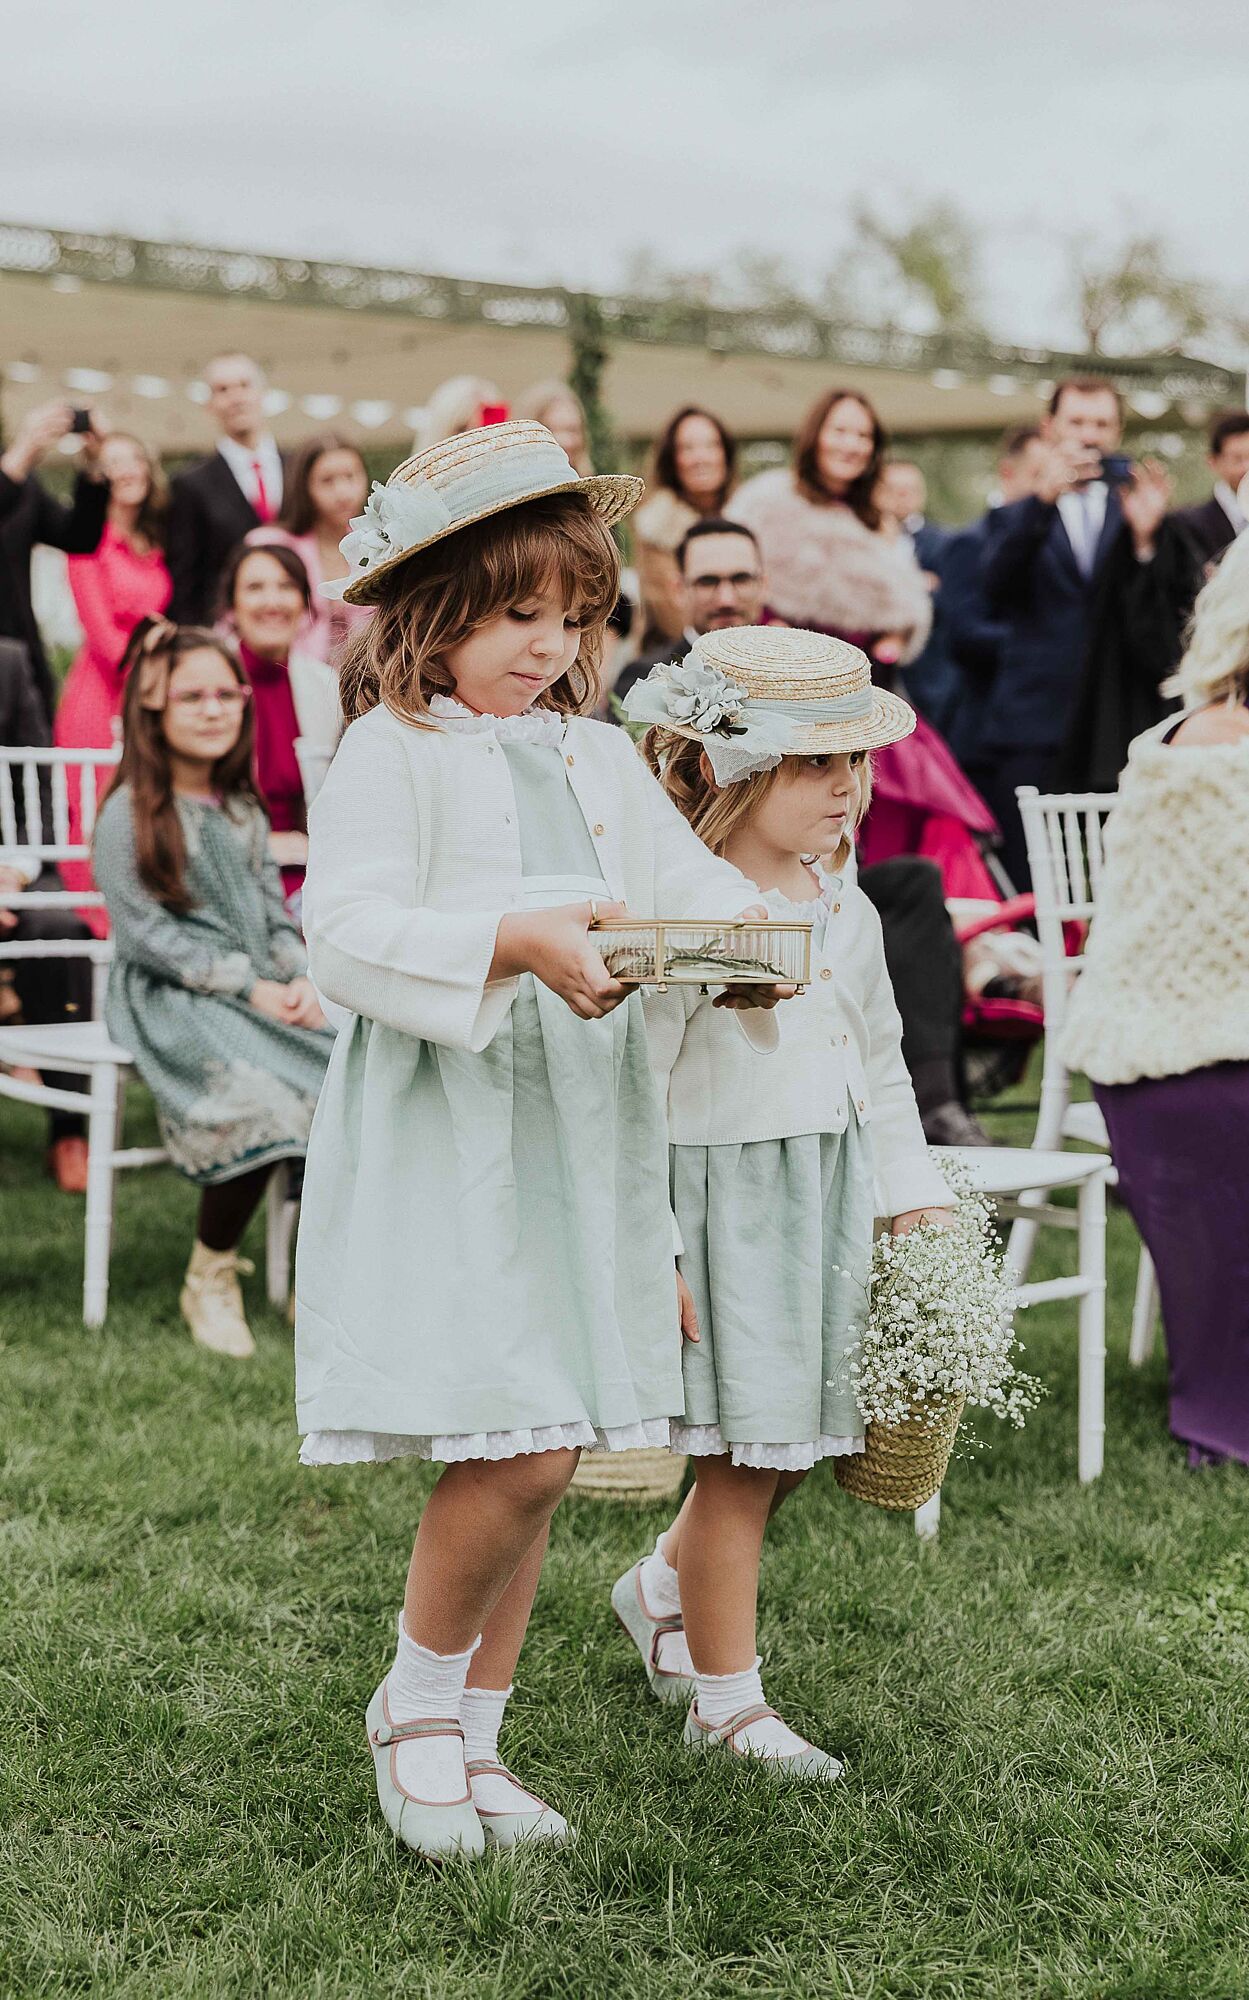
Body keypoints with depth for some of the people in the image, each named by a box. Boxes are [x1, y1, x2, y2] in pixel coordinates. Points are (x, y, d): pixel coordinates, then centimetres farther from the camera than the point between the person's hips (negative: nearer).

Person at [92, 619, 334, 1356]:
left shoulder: (244, 809, 17)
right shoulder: (130, 816, -4)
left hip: (268, 988, 6)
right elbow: (147, 933, -10)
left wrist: (303, 980, -5)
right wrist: (249, 988, -15)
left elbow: (276, 910, 16)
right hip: (171, 998, -6)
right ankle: (211, 1279, -12)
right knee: (257, 1099, -33)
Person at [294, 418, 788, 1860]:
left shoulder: (601, 760, 16)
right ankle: (412, 1704, 11)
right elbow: (348, 932, -16)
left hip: (582, 1135, 7)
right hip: (441, 1135, -7)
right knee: (519, 1449, -14)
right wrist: (513, 946, -29)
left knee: (534, 1450, 9)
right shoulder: (389, 754, -5)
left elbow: (691, 883, 15)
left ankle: (472, 1738, 24)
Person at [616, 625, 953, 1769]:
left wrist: (915, 1201, 15)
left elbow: (881, 1069, 19)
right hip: (723, 1199, -7)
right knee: (743, 1456, -1)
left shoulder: (848, 915, 8)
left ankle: (665, 1589, 39)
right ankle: (724, 1699, 13)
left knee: (799, 1438, 13)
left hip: (828, 1201, 7)